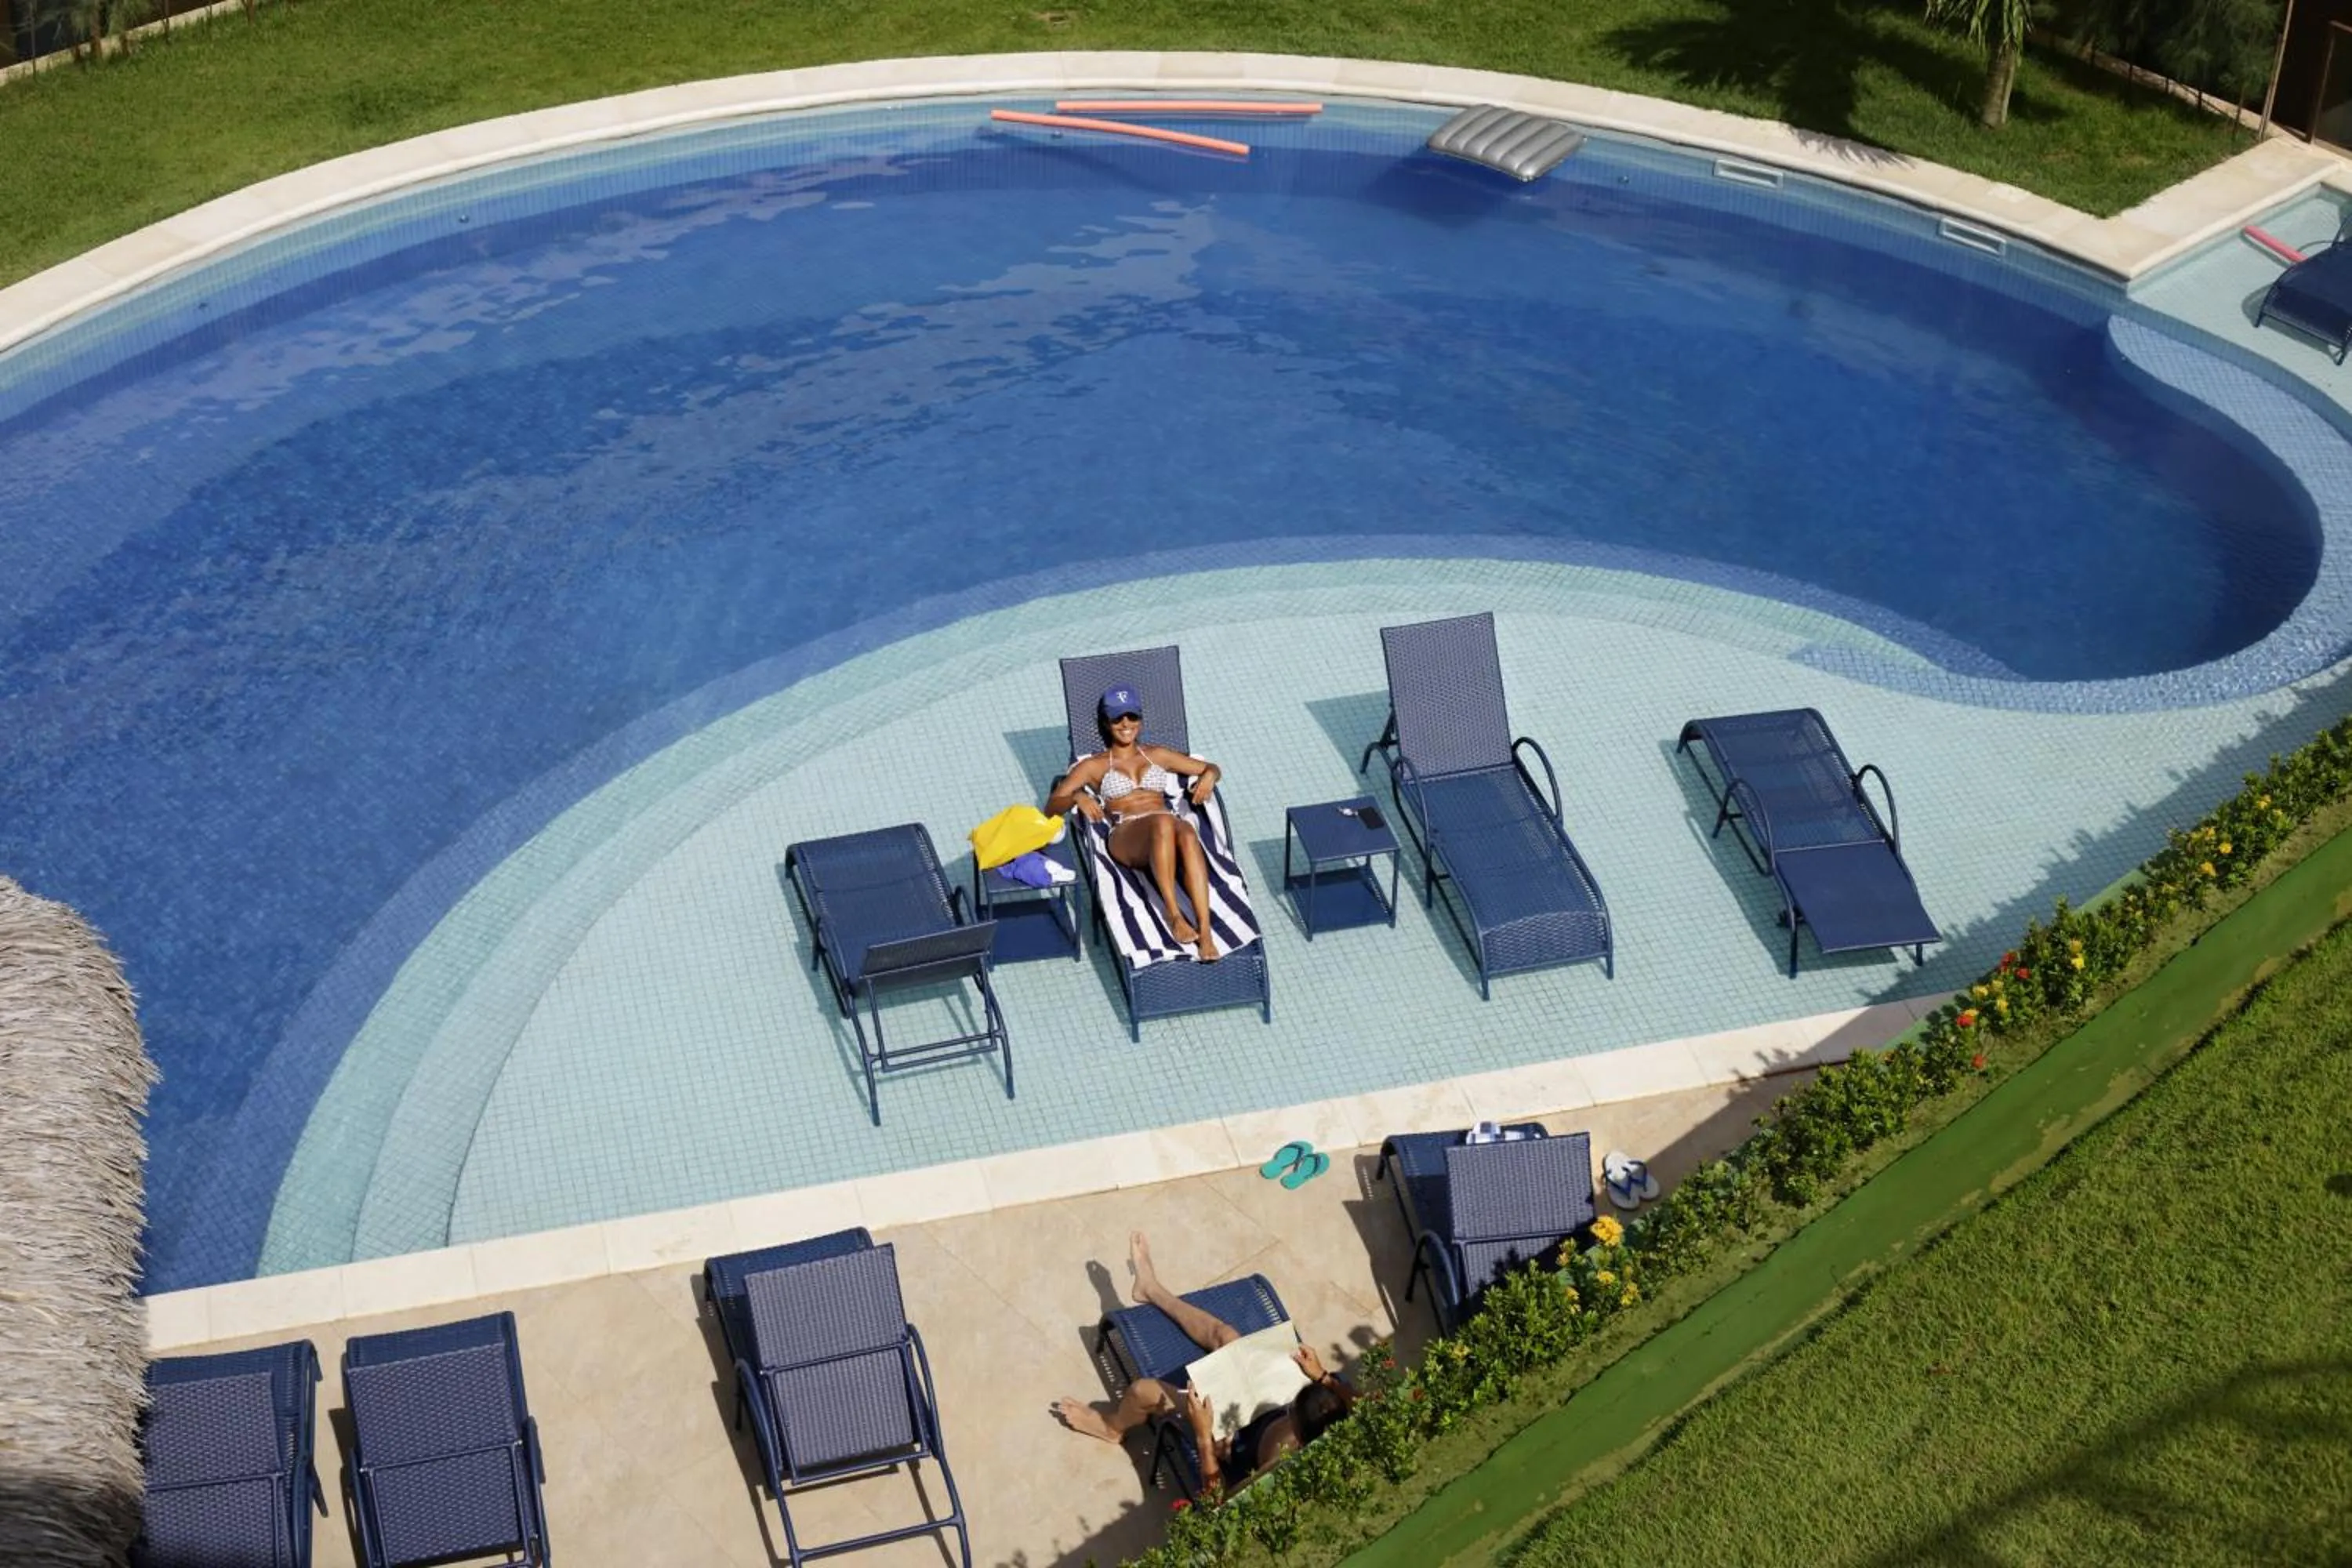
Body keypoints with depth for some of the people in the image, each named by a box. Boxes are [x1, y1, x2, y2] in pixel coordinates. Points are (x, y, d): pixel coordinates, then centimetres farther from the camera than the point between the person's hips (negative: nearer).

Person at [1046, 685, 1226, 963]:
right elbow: (1051, 807, 11)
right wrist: (1078, 798, -12)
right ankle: (1173, 914, -42)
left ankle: (1206, 932, -50)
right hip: (1126, 836, -2)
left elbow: (1212, 768, 31)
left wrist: (1208, 777, 6)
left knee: (1187, 834, -39)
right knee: (1164, 822, -40)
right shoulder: (1094, 766, 20)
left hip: (1168, 830, 2)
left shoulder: (1158, 755, 28)